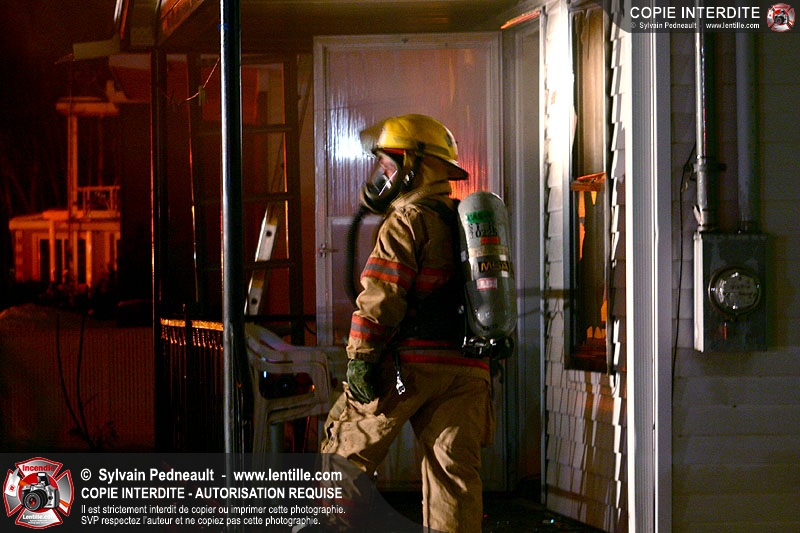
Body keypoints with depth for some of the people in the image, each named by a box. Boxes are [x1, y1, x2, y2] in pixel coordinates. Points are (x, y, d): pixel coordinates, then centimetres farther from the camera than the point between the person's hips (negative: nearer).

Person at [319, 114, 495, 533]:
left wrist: (359, 358, -14)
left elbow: (381, 295, -15)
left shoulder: (408, 220, -6)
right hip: (466, 368, 7)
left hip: (409, 362, -7)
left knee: (349, 448, 6)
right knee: (455, 468, 4)